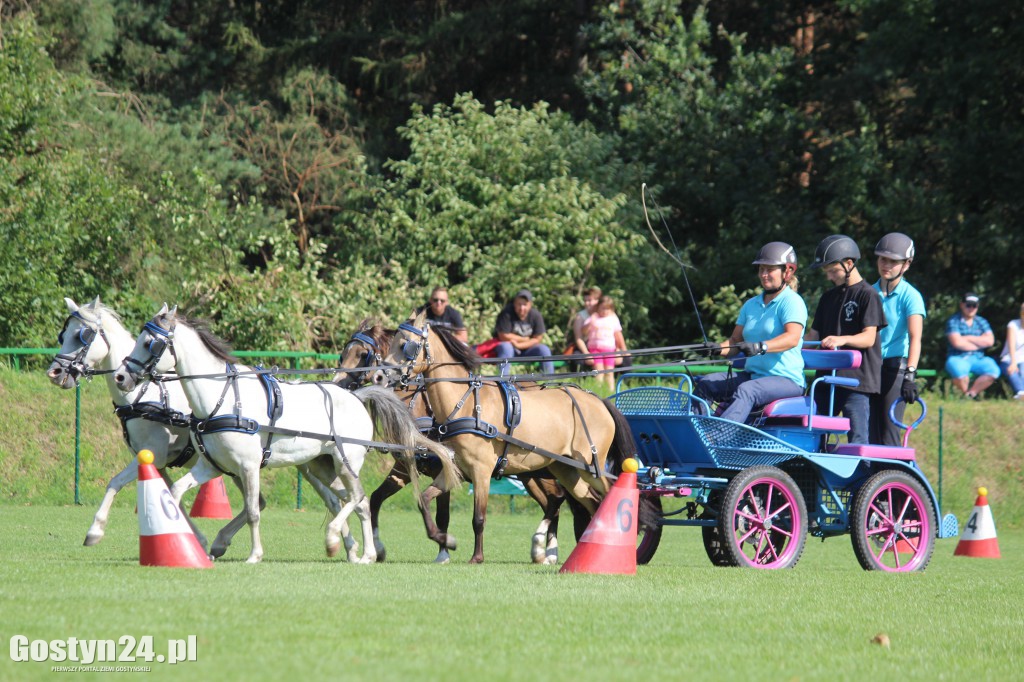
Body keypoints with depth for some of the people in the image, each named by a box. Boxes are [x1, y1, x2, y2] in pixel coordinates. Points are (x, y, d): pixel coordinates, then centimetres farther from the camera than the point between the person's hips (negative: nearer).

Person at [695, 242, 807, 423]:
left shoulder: (792, 302, -5)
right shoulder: (752, 305, 18)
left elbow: (792, 337, -22)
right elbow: (735, 340, 16)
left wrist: (762, 347, -39)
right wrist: (719, 348, -8)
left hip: (786, 379, -8)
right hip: (752, 375, 8)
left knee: (746, 390, -36)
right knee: (705, 384, -10)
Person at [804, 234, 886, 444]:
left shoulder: (868, 295, -3)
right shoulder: (828, 298, 20)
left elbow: (868, 337, -13)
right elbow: (814, 335, 19)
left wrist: (843, 340, -31)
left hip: (857, 378, -7)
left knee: (857, 439, -10)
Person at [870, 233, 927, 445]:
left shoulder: (910, 296, -5)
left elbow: (915, 338, -18)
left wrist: (910, 375, -31)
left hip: (896, 366, -5)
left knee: (888, 434, -10)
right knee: (871, 435, 2)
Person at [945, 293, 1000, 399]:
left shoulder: (981, 322, 14)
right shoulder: (953, 321, 0)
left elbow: (989, 341, 0)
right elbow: (957, 342, -13)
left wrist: (967, 338, -5)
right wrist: (979, 344, -3)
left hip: (978, 358, 4)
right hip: (958, 359, -4)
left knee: (993, 370, -26)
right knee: (960, 370, -39)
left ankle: (971, 393, -11)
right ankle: (964, 393, -7)